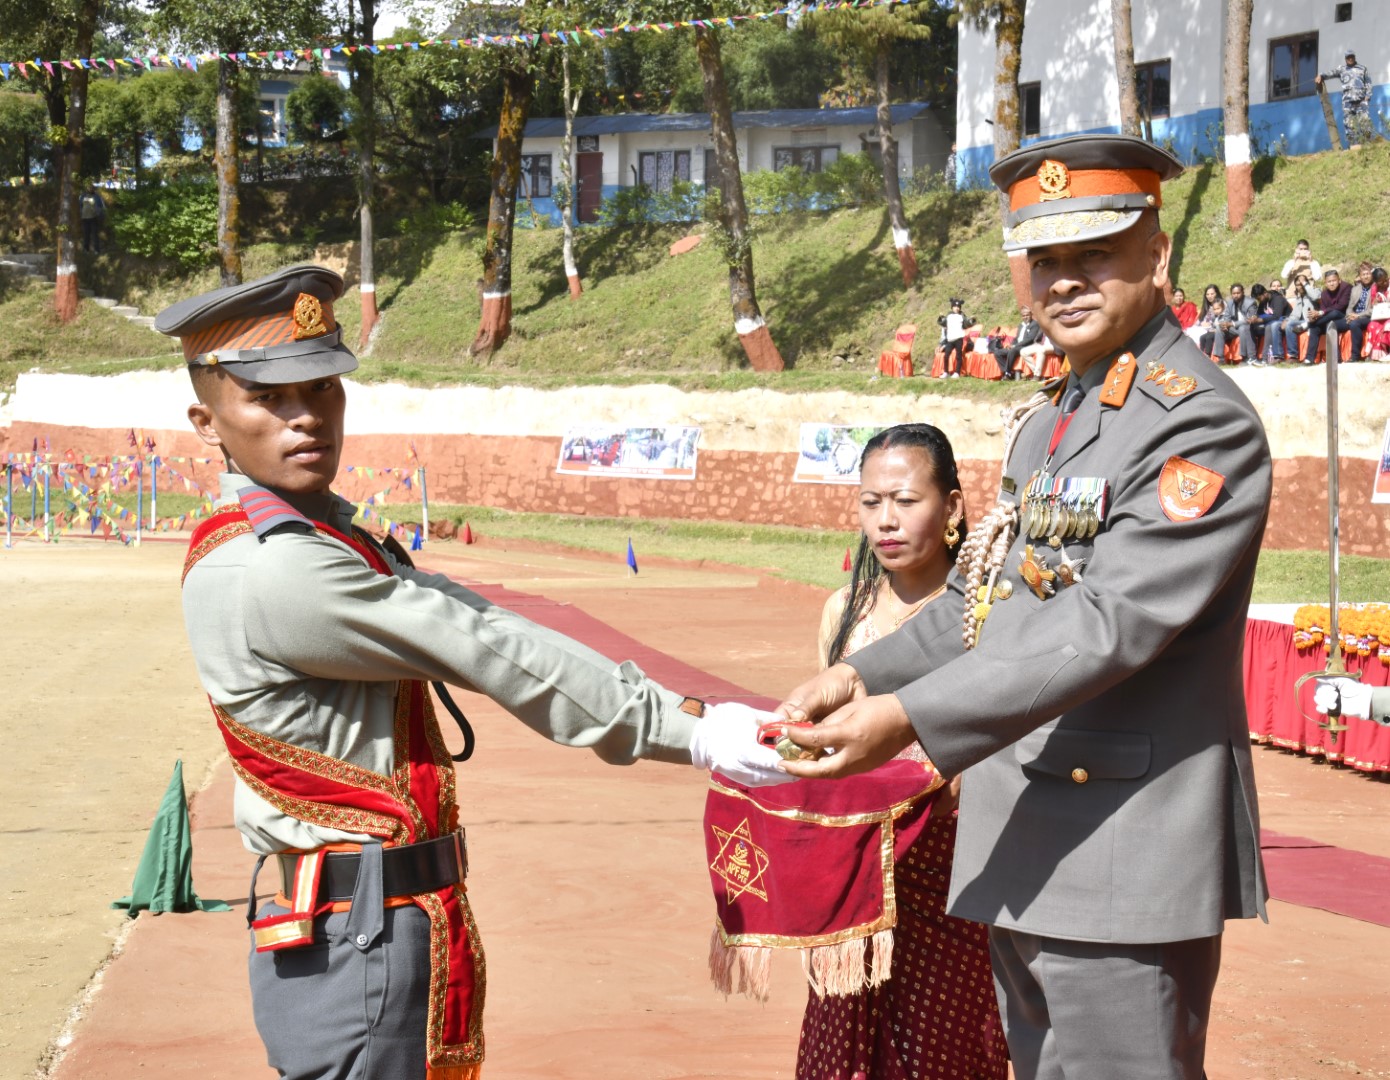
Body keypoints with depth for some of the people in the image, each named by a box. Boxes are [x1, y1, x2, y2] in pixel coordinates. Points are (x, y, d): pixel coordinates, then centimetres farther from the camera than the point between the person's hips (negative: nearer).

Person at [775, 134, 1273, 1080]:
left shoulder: (1205, 423, -14)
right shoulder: (1049, 422, 16)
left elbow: (1112, 624, -23)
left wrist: (912, 718, -28)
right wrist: (865, 675, 4)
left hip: (1125, 856, -9)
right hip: (1022, 851, 9)